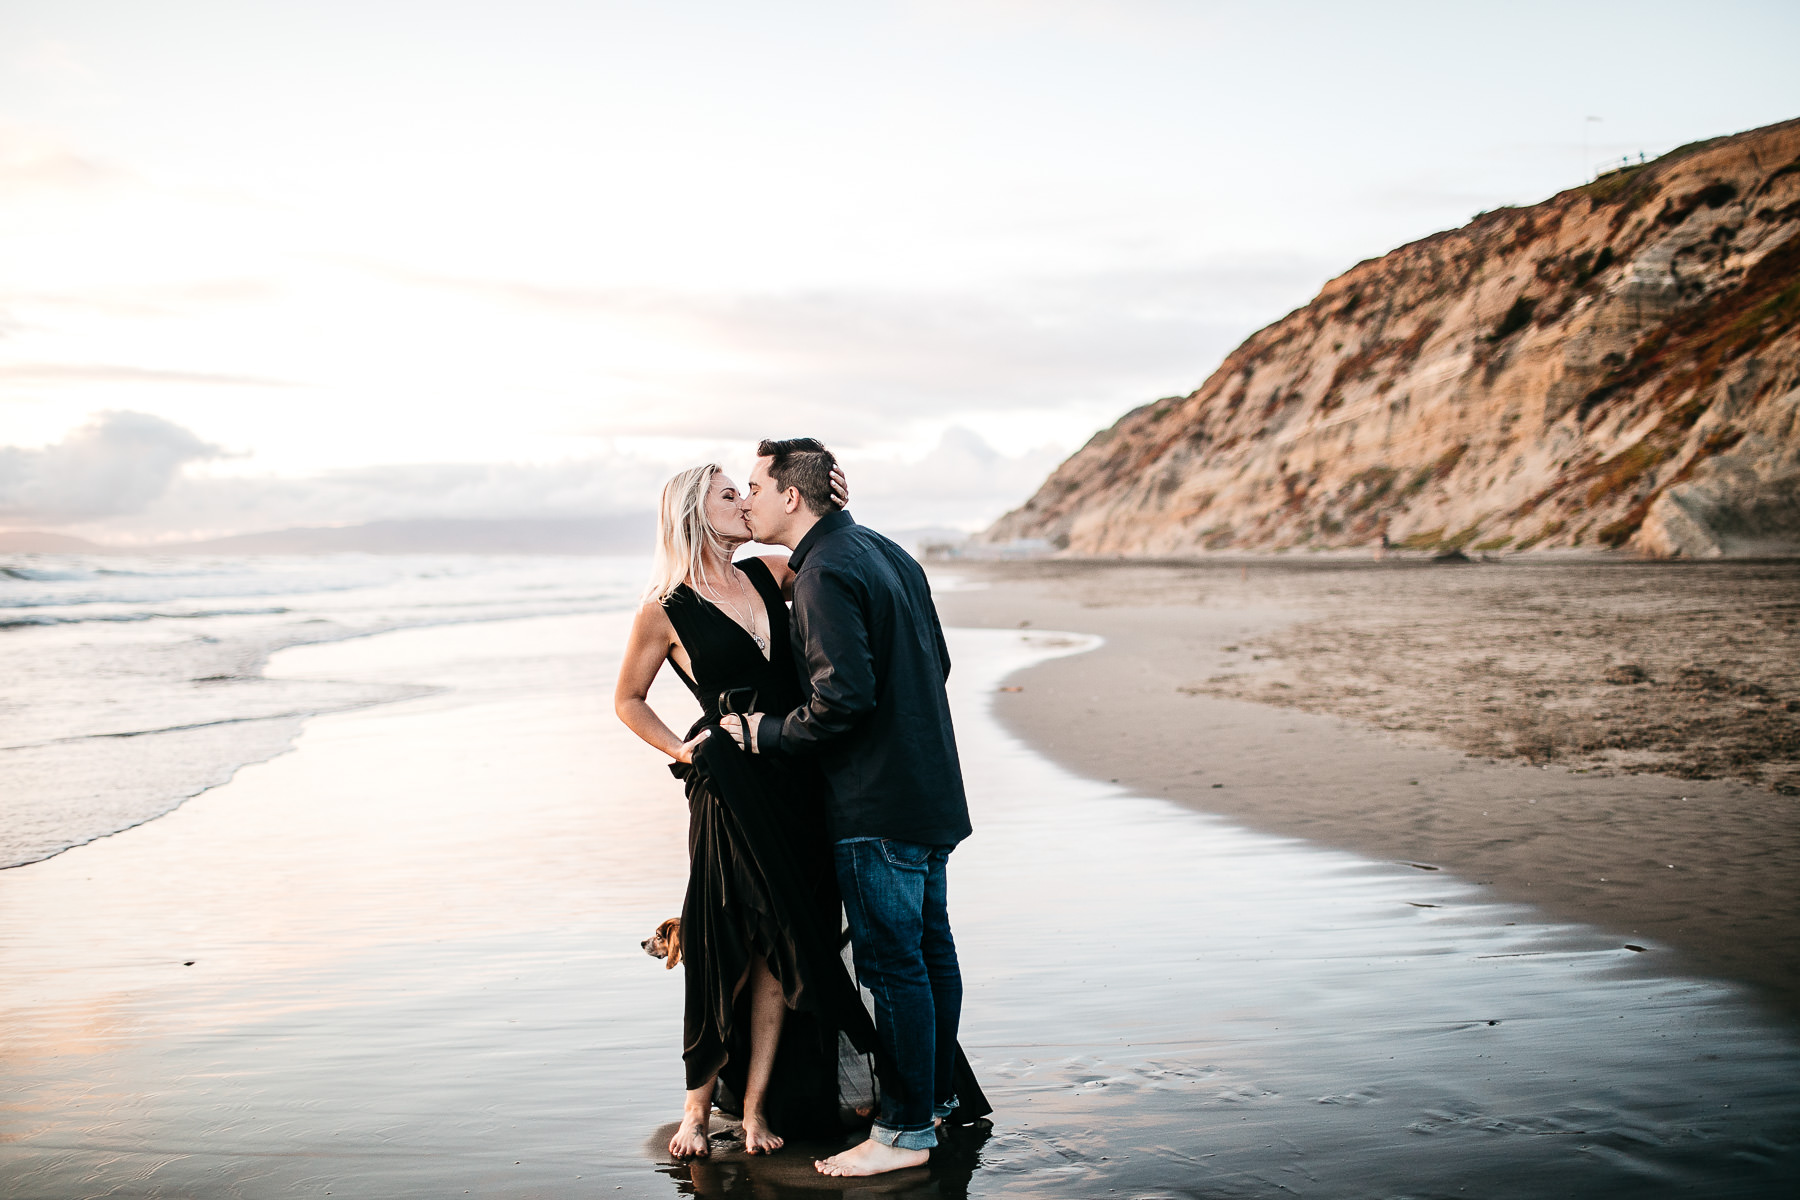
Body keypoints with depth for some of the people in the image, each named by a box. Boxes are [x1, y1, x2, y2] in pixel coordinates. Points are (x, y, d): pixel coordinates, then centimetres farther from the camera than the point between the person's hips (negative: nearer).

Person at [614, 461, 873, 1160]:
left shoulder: (768, 575, 10)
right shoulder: (665, 609, -2)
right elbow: (628, 700, 9)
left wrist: (835, 509, 2)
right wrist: (679, 751, -2)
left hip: (798, 782, 5)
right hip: (731, 786, -5)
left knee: (778, 946, 6)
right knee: (727, 950, 1)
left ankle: (755, 1103, 15)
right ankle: (698, 1104, 18)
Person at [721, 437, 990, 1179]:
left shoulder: (824, 574, -17)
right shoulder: (887, 553, 12)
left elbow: (844, 695, -25)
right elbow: (935, 663, 17)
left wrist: (768, 734, -11)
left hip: (878, 804, -10)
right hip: (931, 790, 10)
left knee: (892, 962, -1)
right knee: (929, 948, 19)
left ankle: (907, 1130, 9)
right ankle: (943, 1095, 32)